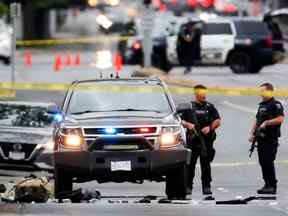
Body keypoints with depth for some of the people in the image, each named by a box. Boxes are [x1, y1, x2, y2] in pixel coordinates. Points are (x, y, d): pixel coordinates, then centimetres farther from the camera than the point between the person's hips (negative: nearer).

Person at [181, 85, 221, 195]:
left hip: (207, 140, 0)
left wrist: (210, 127, -11)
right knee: (190, 165, 0)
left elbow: (218, 121, 6)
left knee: (206, 165, 0)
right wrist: (188, 124, -13)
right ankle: (188, 187, 7)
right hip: (192, 140, 0)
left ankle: (206, 187, 2)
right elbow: (181, 120, 7)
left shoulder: (210, 107, 11)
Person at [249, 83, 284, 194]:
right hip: (261, 138, 9)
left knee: (269, 162, -10)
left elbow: (280, 118, -21)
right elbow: (257, 120, 24)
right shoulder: (262, 105, 19)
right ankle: (267, 184, 13)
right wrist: (253, 133, 14)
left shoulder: (276, 105, -8)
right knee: (262, 162, 8)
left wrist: (266, 123, -18)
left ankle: (272, 186, -6)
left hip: (271, 139, -9)